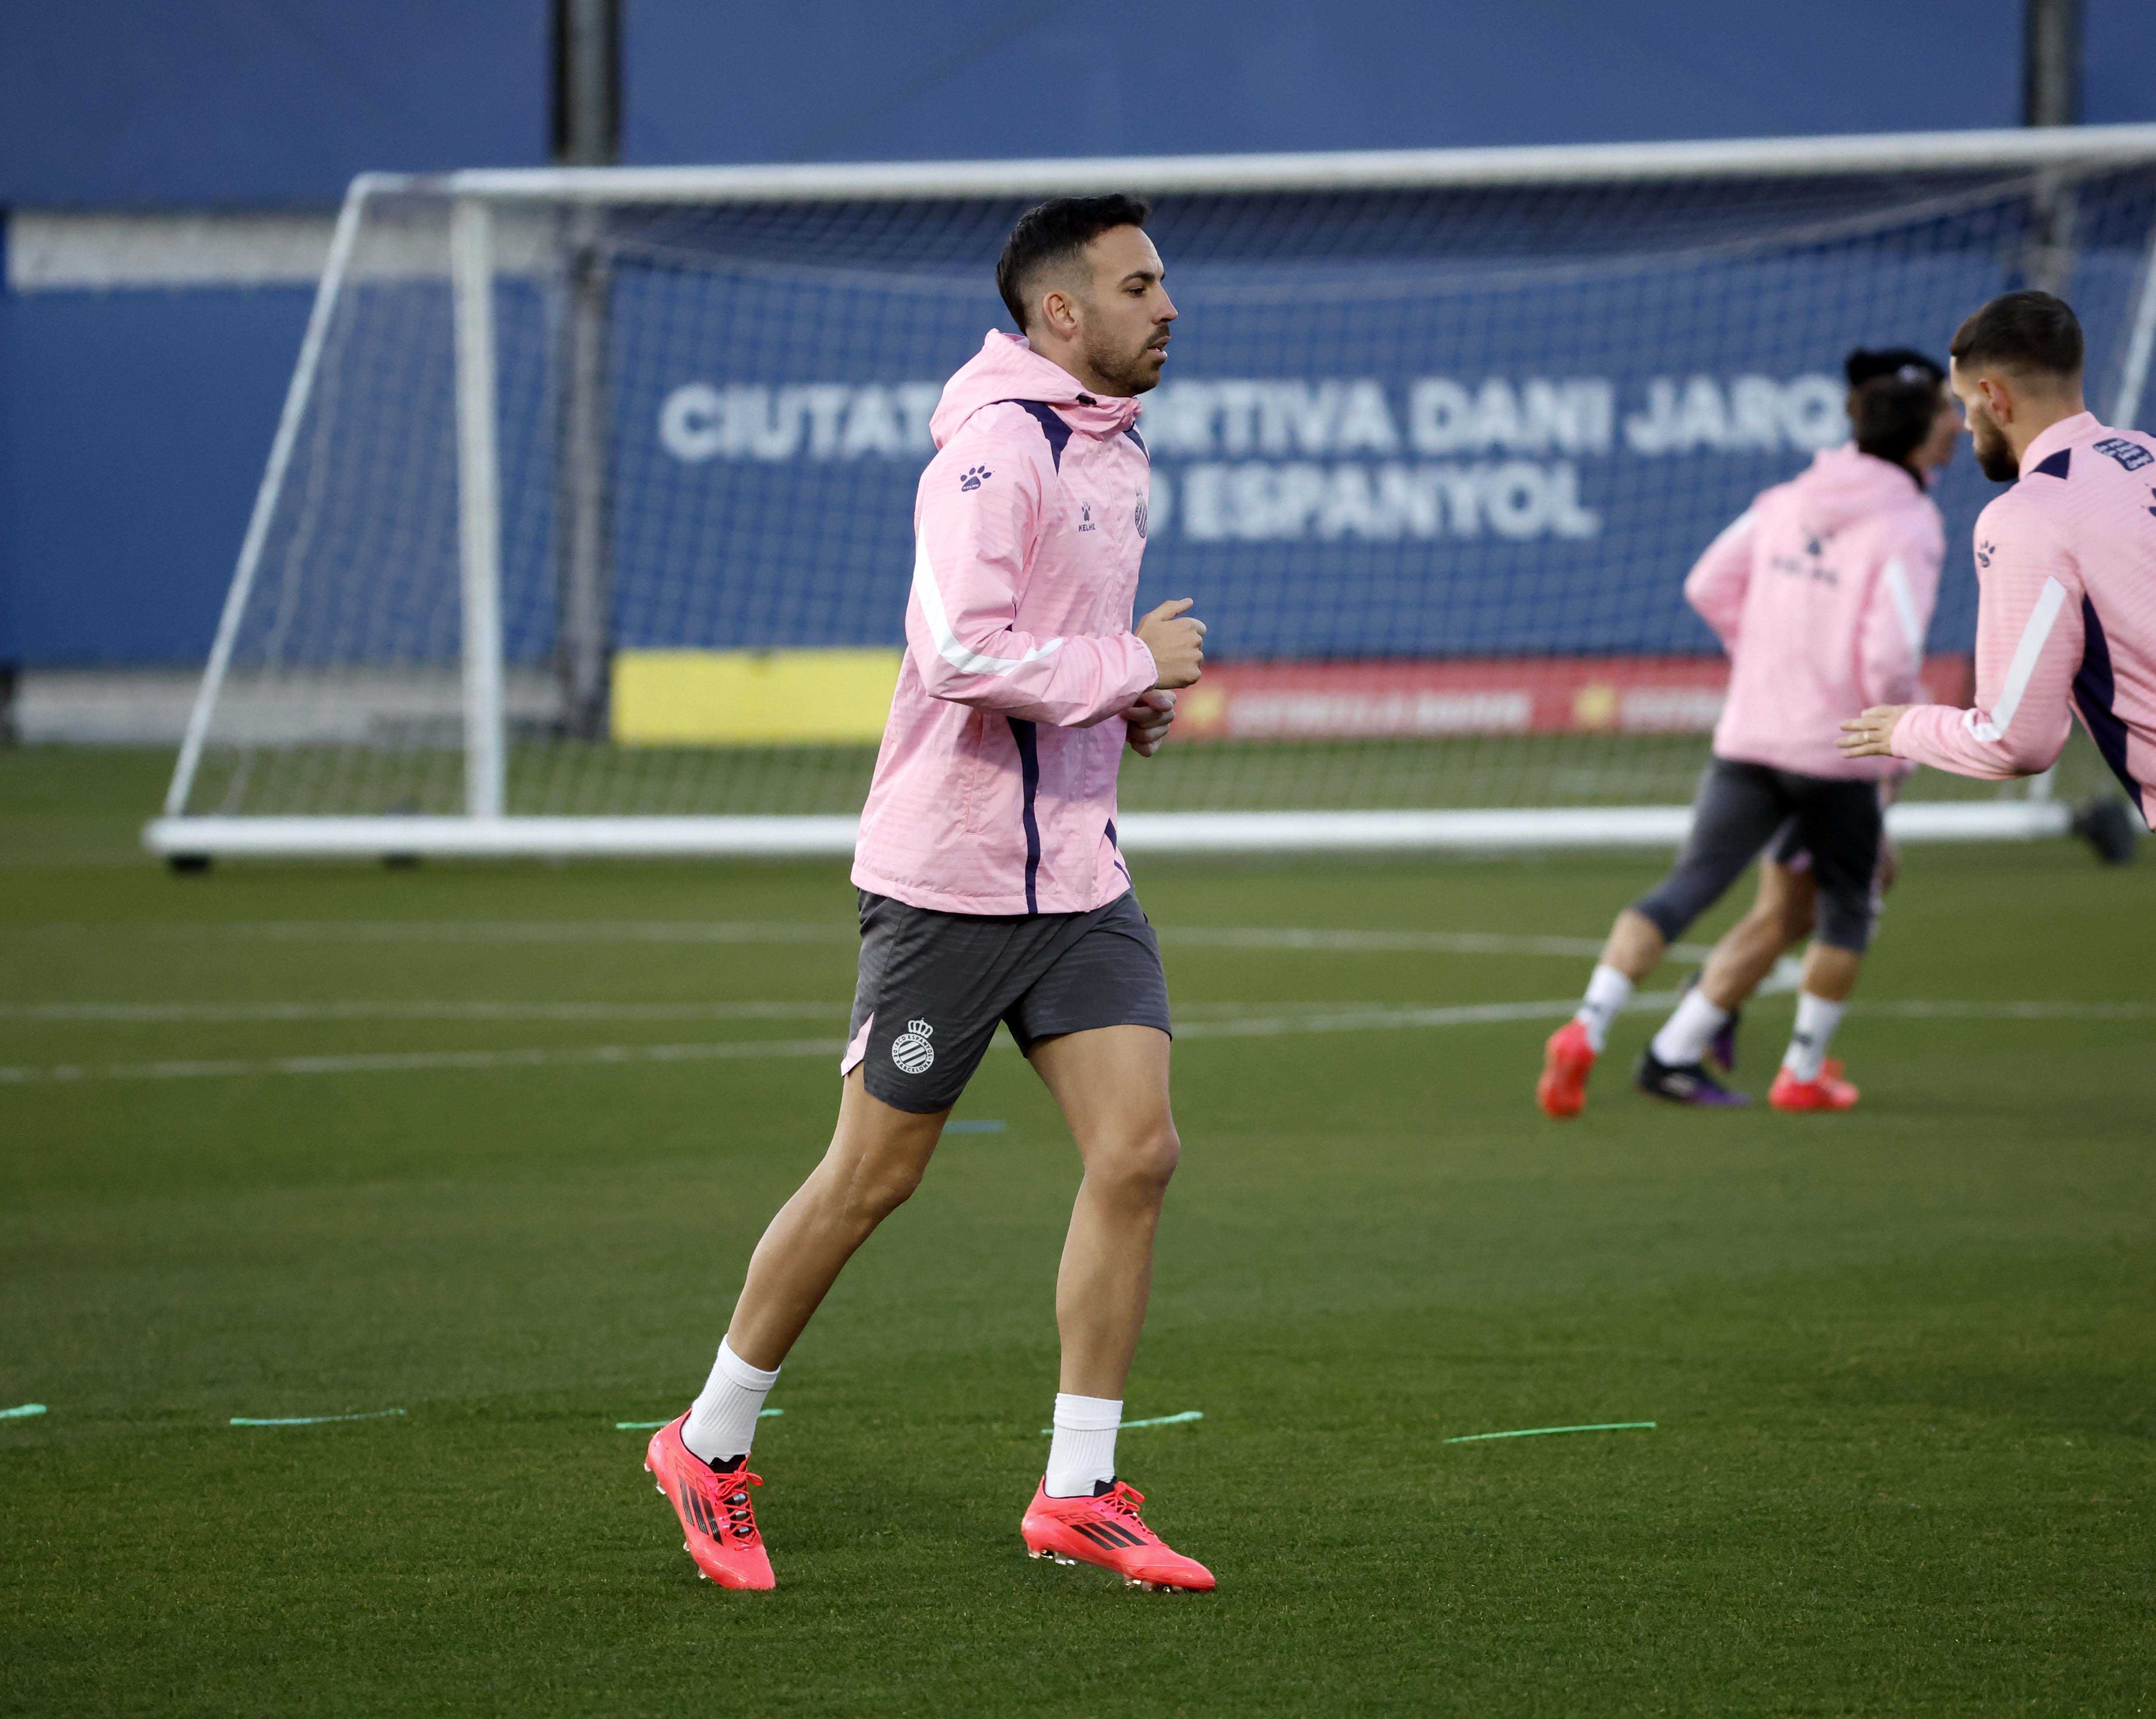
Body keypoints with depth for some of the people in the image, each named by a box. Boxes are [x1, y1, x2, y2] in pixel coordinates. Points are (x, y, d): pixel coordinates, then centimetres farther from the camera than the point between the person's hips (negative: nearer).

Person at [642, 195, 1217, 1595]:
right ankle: (712, 1444, 19)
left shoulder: (1116, 455, 13)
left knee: (1137, 1151, -5)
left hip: (1078, 873, 8)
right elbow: (965, 652, -28)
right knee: (873, 1177, 1)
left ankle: (1080, 1492, 2)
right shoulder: (995, 449, -17)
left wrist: (1130, 698, 8)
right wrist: (1132, 667, -17)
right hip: (950, 876, -8)